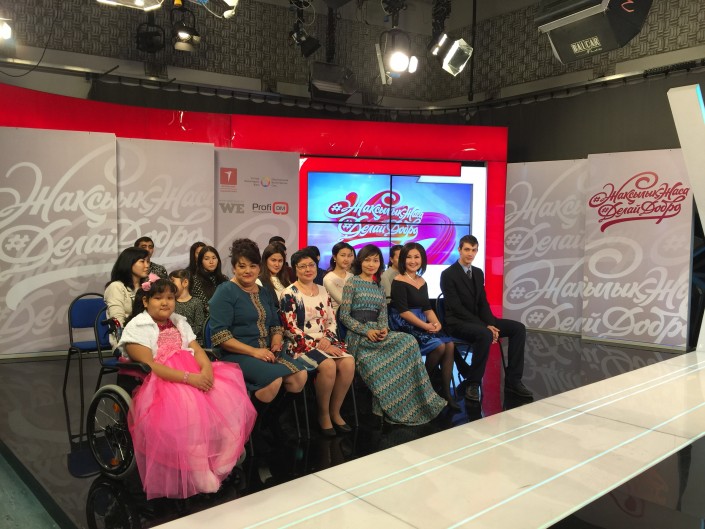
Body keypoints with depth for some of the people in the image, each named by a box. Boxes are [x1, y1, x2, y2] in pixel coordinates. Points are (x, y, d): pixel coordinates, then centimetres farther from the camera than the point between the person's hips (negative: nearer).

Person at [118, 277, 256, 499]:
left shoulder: (179, 322, 19)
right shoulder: (137, 327, -2)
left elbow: (197, 350, 9)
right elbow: (149, 366, -15)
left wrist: (206, 369, -15)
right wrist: (189, 378, -24)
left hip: (195, 377, 6)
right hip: (159, 383, -6)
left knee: (227, 399, -20)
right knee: (189, 412, -34)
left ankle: (220, 464, -10)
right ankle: (200, 478, -19)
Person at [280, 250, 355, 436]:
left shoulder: (323, 291, 13)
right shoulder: (289, 294, -5)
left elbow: (332, 321, 14)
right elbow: (291, 330, -11)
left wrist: (326, 339, -7)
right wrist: (317, 344, -16)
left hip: (326, 341, 6)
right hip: (302, 344, -5)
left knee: (348, 363, -22)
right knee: (328, 365, -32)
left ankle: (335, 411, -5)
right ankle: (323, 414, -9)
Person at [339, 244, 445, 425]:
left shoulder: (380, 286, 19)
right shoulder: (352, 283, 2)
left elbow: (383, 315, 14)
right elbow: (344, 315, -5)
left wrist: (383, 329, -10)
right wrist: (366, 331, -16)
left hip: (377, 333, 5)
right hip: (358, 336, -5)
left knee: (408, 342, -26)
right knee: (407, 342, -28)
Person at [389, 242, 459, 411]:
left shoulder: (422, 281, 13)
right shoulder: (399, 281, -9)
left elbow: (427, 308, 13)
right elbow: (403, 311, -16)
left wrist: (436, 322, -7)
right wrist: (425, 326, -18)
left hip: (421, 324, 7)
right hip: (404, 325, -7)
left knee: (450, 344, -15)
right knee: (439, 346, -24)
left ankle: (446, 392, -12)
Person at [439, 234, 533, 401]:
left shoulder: (478, 273, 12)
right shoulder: (448, 274, -11)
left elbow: (483, 303, 10)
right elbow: (457, 308, -18)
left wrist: (490, 324, -11)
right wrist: (485, 327, -22)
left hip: (477, 319, 8)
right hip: (457, 322, -8)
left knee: (518, 328, -7)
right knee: (485, 335, -37)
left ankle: (512, 380, -6)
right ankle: (473, 383, -20)